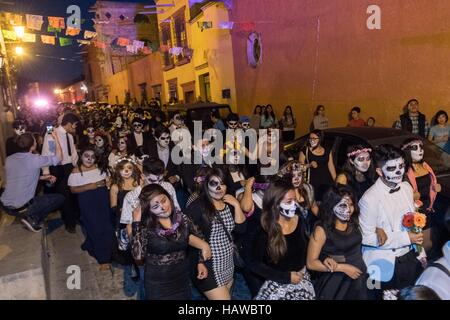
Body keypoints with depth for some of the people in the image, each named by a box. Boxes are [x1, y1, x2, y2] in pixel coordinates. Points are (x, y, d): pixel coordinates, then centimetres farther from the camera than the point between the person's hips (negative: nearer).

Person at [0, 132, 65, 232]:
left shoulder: (9, 159, 2)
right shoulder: (35, 159, -17)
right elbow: (58, 157, -3)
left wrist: (42, 177, 16)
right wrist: (56, 138, 5)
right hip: (22, 208, -6)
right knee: (60, 198, 6)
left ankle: (28, 216, 17)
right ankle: (33, 218, 0)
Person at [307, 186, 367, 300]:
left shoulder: (353, 223, 3)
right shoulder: (322, 230, -15)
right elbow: (311, 263, -15)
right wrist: (342, 267, -16)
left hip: (359, 279, 5)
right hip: (337, 284, -5)